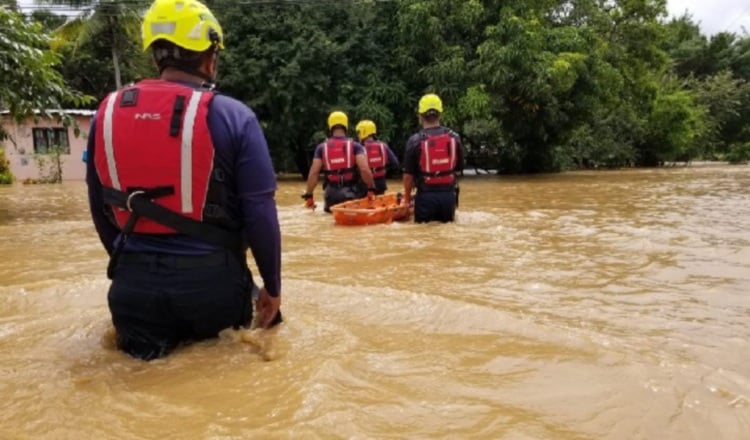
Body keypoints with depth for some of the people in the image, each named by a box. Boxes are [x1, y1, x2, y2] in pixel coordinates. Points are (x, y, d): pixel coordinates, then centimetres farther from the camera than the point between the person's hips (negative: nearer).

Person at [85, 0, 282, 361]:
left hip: (135, 283, 3)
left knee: (144, 353, 21)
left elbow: (100, 209, 12)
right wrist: (272, 287, 2)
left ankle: (151, 340, -9)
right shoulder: (231, 115, -8)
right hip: (210, 279, -2)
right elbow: (260, 214, -10)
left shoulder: (107, 112, 4)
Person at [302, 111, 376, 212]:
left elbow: (313, 173, -3)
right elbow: (364, 169, -16)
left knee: (329, 209, 28)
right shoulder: (355, 146, -2)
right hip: (352, 192, -2)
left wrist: (308, 195, 4)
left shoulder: (322, 147, 3)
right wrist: (371, 189, -6)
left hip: (332, 194, 2)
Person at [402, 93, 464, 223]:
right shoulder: (454, 137, 0)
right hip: (448, 195, 3)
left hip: (426, 196, -3)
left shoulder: (415, 140, -11)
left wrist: (407, 197, 6)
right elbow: (458, 168, 7)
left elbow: (408, 175, -8)